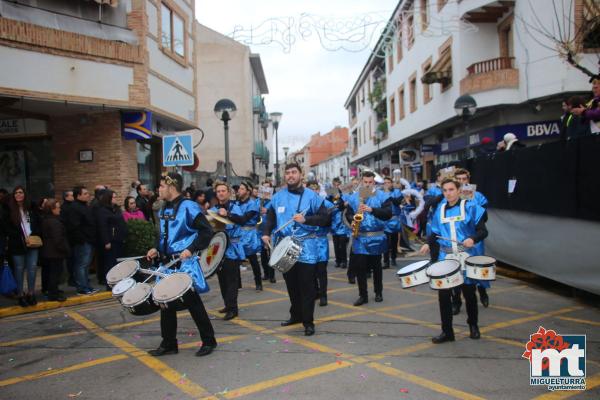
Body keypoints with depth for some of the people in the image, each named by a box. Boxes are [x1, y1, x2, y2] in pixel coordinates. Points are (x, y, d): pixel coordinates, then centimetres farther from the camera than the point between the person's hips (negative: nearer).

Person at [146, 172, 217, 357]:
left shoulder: (188, 207, -13)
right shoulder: (164, 210, 12)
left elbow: (207, 231, -16)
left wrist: (191, 249, -23)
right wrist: (156, 249, 8)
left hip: (186, 263, -8)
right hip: (167, 263, 8)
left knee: (193, 302, -1)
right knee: (166, 302, 12)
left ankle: (209, 341, 15)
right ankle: (168, 344, 25)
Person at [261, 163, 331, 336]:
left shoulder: (311, 196, -4)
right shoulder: (278, 197, 6)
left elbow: (325, 218, -6)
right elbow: (271, 217, 15)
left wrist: (306, 219, -19)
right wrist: (266, 233, -2)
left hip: (306, 248, -4)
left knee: (306, 286, -1)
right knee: (291, 285, 16)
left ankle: (308, 322, 9)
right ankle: (296, 315, 32)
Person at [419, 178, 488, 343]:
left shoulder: (470, 207, -6)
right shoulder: (440, 210, 7)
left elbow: (483, 231, -8)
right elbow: (436, 232, 13)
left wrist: (473, 239, -27)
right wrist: (428, 244, -5)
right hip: (445, 257, 3)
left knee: (469, 293, 11)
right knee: (443, 294, 0)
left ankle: (473, 325, 36)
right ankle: (447, 331, 13)